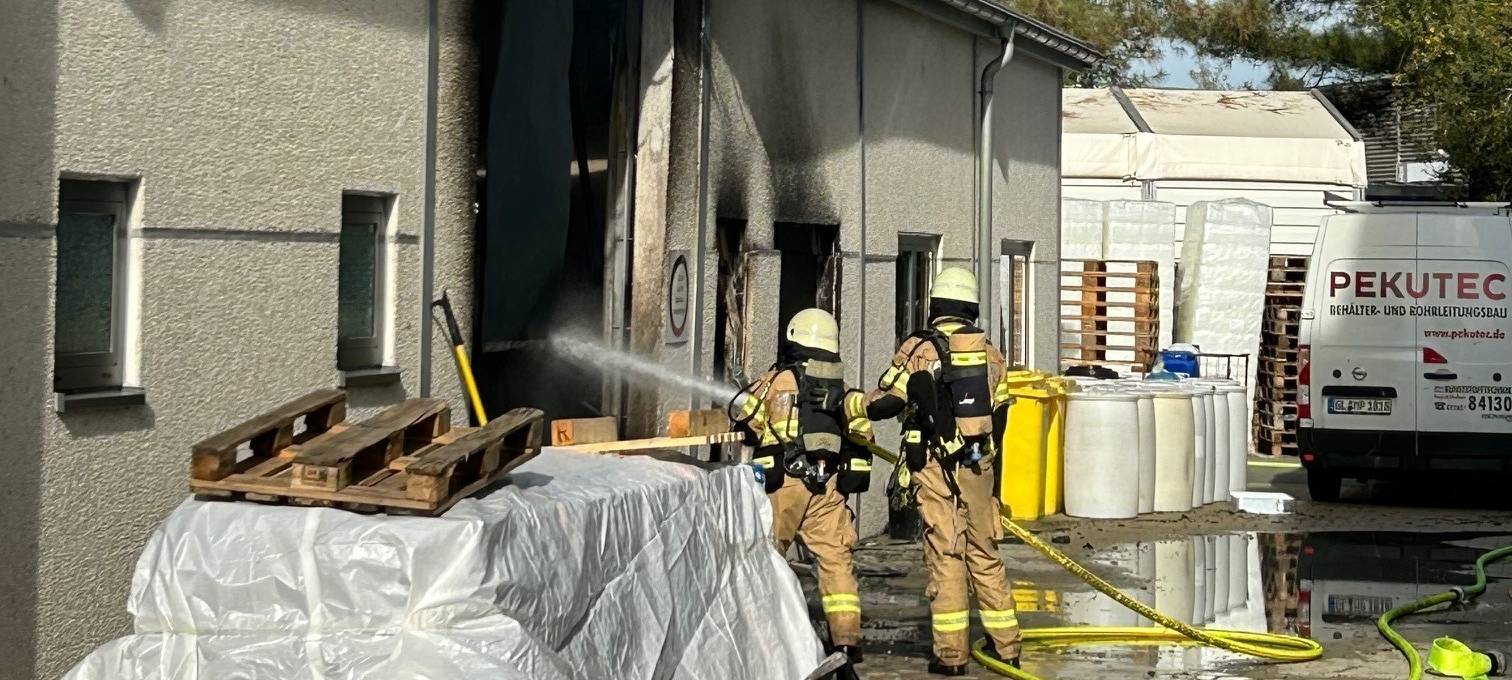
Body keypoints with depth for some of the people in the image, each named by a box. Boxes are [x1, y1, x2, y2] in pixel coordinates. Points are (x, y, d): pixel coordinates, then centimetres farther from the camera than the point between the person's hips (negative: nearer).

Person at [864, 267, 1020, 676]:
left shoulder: (919, 348, -7)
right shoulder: (990, 355, 8)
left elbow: (885, 404, -10)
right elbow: (998, 417, 12)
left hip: (935, 468, -4)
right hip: (978, 466, 4)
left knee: (945, 555, -1)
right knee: (985, 555, 13)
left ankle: (951, 653, 0)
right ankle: (1005, 645, 16)